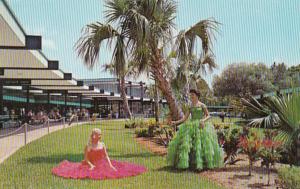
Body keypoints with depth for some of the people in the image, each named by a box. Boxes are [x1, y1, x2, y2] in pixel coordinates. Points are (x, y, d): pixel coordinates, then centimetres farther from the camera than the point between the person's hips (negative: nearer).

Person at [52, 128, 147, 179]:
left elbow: (106, 156, 4)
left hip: (102, 164, 3)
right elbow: (86, 158, -10)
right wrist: (91, 165, -25)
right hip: (92, 165, -3)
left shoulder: (102, 144, 4)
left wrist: (110, 165, -9)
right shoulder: (88, 146, -9)